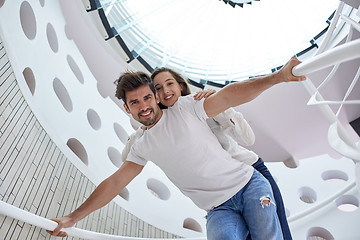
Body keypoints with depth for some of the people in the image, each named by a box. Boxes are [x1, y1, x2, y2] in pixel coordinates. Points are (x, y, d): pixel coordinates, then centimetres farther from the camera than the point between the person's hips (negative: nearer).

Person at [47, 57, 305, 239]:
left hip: (249, 184, -1)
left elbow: (228, 95, -11)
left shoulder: (185, 108, -2)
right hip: (220, 210, 2)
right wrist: (73, 217, 11)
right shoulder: (143, 147, 8)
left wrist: (277, 76, -21)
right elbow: (114, 183, 10)